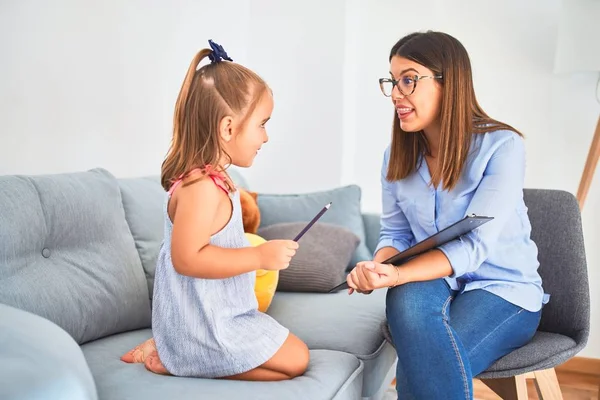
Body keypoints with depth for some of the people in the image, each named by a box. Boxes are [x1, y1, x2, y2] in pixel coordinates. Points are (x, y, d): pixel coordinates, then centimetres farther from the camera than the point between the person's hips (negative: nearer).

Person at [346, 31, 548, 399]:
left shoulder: (501, 146, -15)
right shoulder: (397, 155, 4)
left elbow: (475, 246, -23)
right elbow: (395, 234, 5)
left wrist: (397, 275, -36)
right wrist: (378, 266, -19)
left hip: (503, 290, -4)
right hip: (432, 283, 4)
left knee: (427, 362, -32)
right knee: (410, 298, -35)